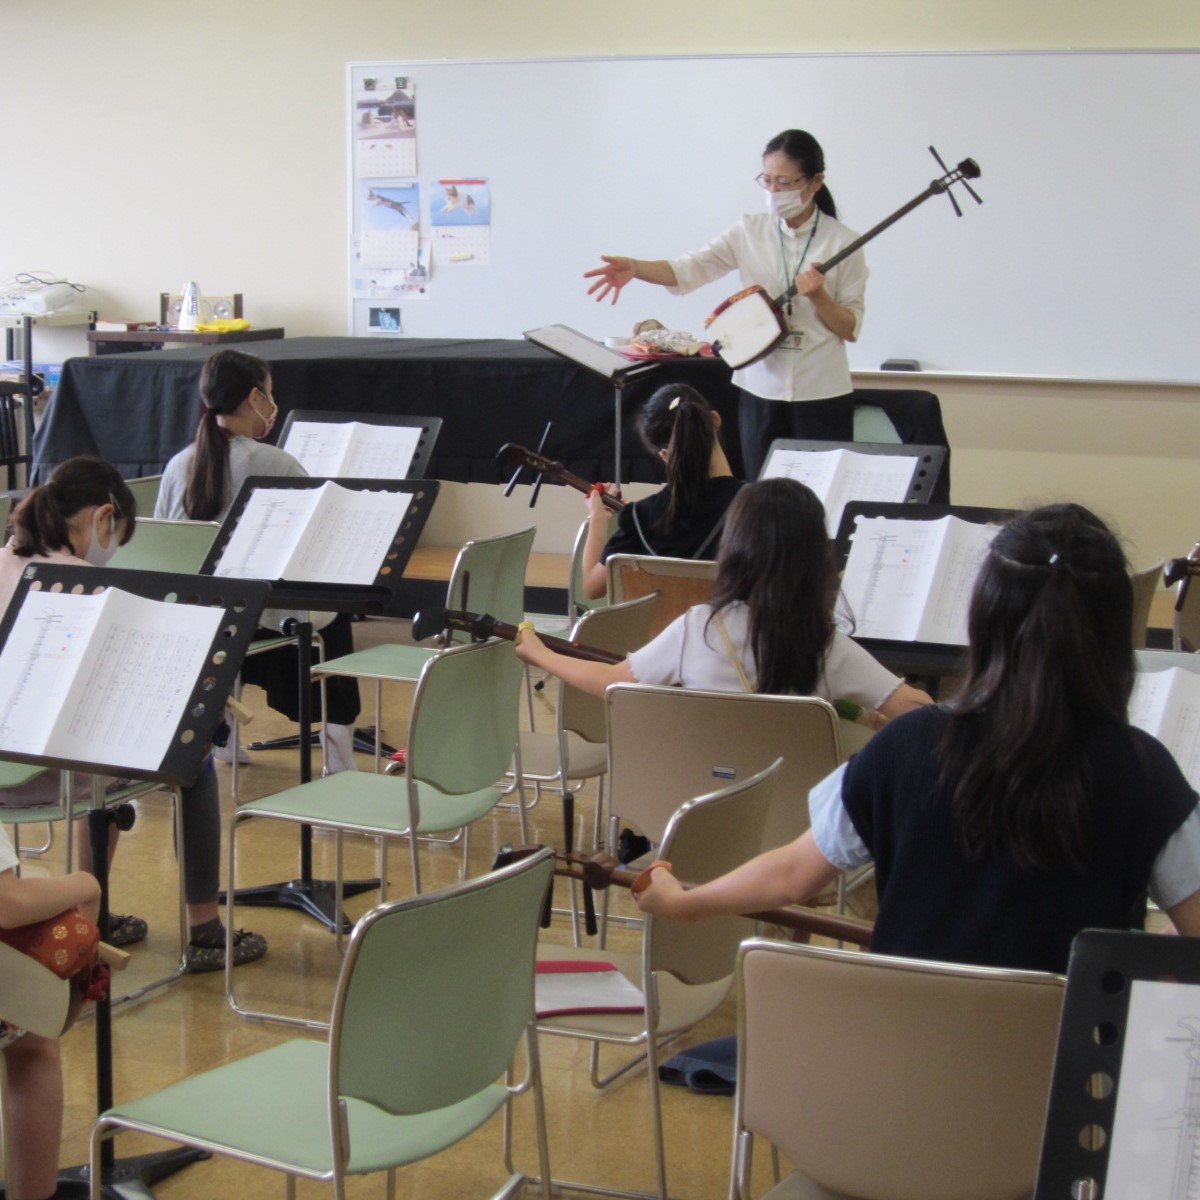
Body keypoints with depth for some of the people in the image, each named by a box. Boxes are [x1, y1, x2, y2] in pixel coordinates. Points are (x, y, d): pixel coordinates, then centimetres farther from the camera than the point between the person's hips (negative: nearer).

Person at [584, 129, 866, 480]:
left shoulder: (842, 243, -4)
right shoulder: (750, 231, 2)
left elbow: (851, 328, -2)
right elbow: (689, 269, -8)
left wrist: (817, 295, -19)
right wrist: (634, 267, -25)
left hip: (821, 397, -2)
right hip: (760, 390, 2)